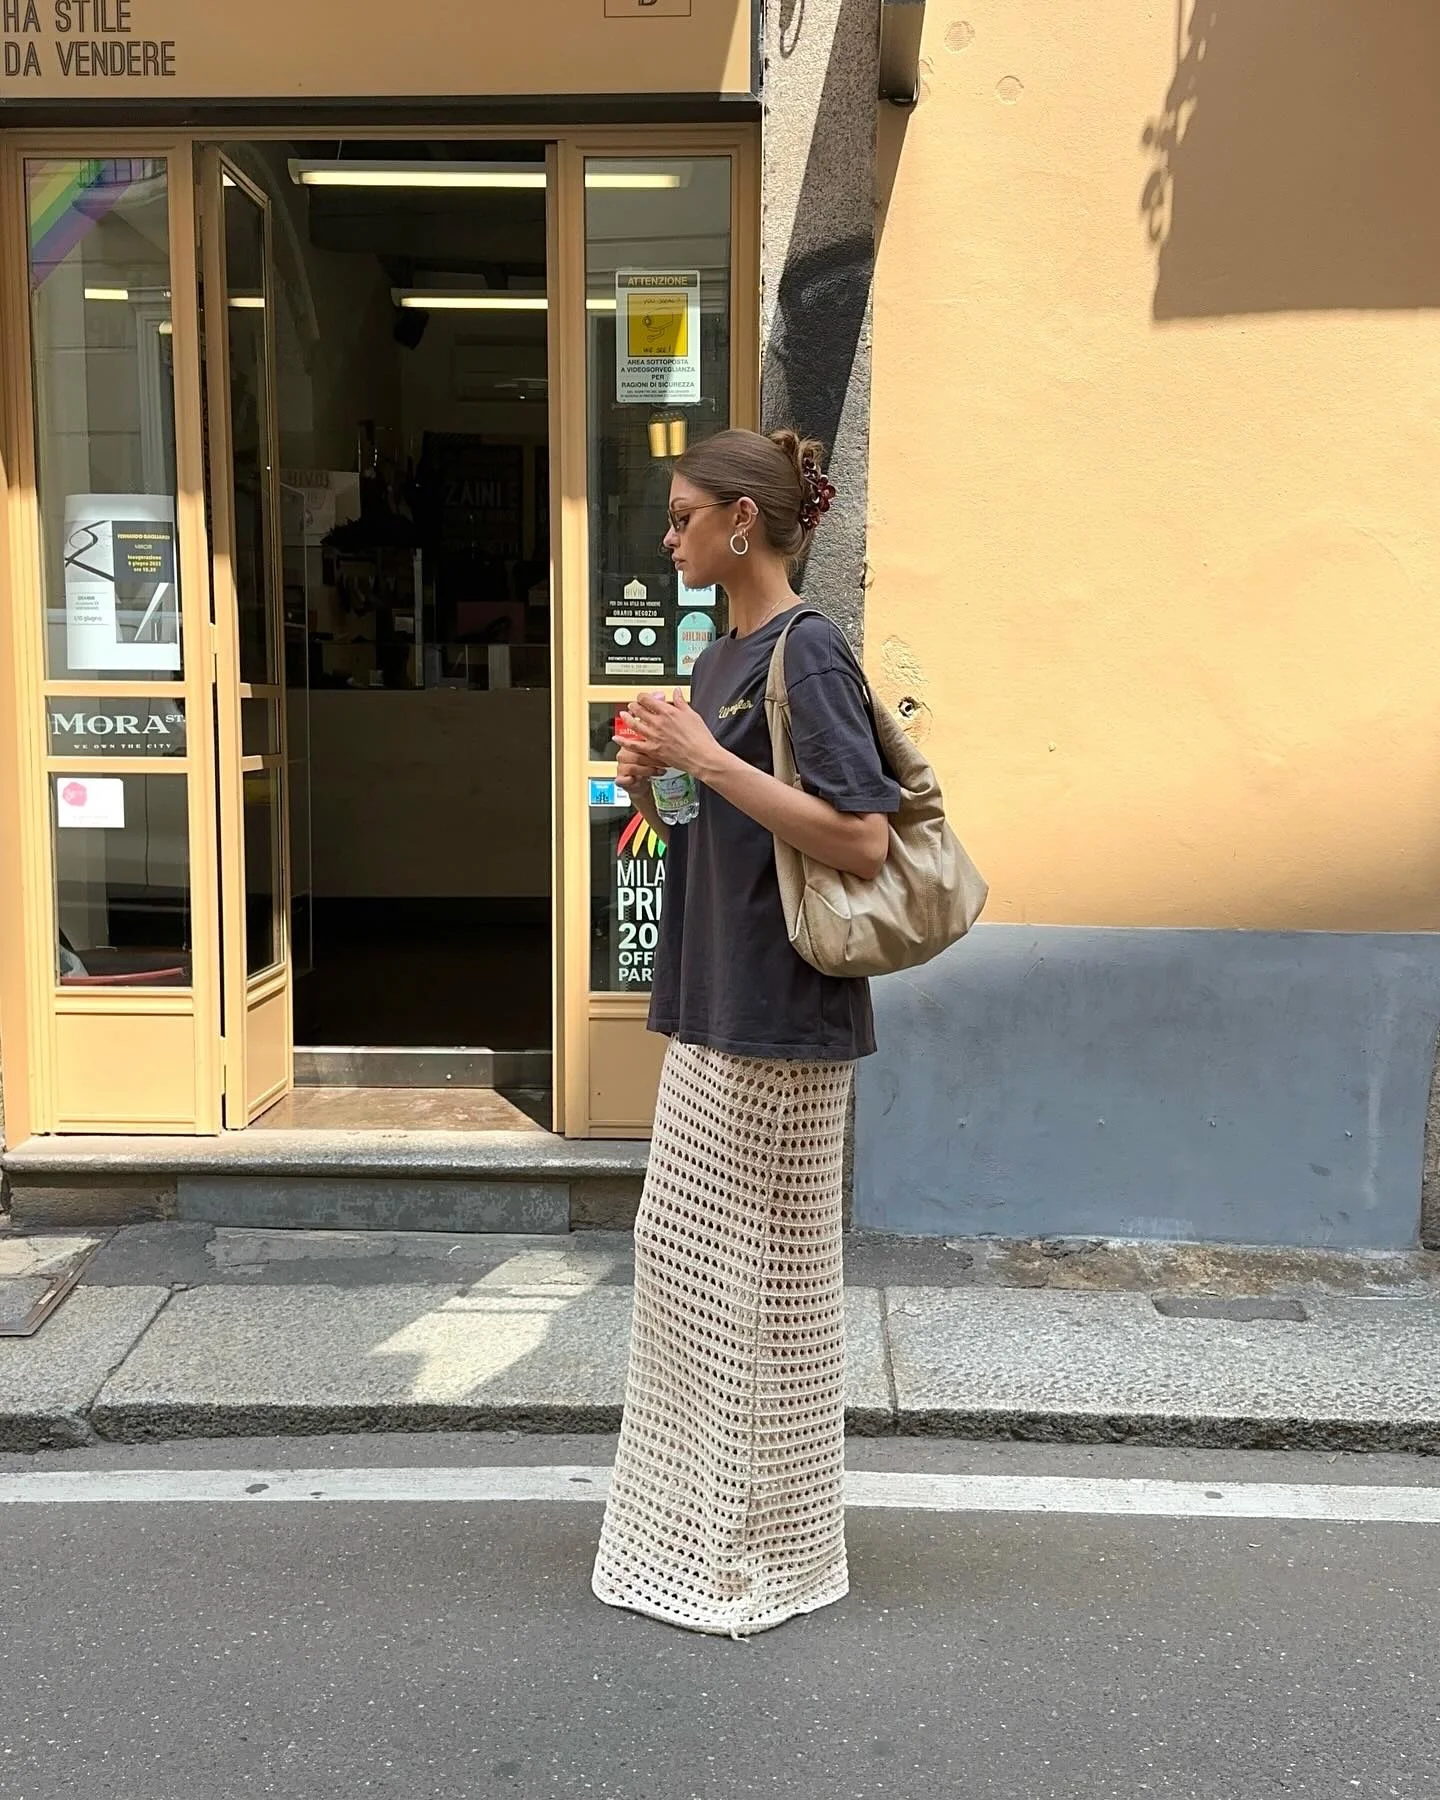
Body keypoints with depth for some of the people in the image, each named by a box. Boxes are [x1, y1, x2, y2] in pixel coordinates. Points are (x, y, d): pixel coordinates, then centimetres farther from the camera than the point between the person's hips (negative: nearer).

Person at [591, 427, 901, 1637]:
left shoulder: (806, 656, -15)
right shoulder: (722, 656, 13)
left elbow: (864, 843, -23)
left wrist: (706, 760, -22)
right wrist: (650, 784, 0)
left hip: (782, 1018, -10)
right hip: (715, 1009, 10)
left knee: (765, 1281, 2)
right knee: (684, 1257, 17)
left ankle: (774, 1550, 20)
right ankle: (700, 1511, 34)